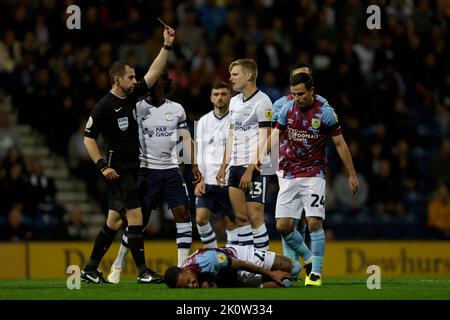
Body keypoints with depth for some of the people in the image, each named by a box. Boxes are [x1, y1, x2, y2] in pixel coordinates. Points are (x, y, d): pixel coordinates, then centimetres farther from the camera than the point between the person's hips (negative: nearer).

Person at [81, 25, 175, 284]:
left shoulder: (131, 96, 9)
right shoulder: (104, 107, -11)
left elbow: (154, 73, 10)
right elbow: (88, 138, -8)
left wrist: (167, 46, 3)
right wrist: (102, 166, -16)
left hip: (132, 168, 8)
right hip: (117, 170, -8)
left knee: (115, 219, 10)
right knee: (136, 216, -12)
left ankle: (91, 268, 17)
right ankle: (143, 271, -11)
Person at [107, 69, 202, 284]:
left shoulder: (177, 109, 9)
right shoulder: (138, 108, 0)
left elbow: (186, 139, 10)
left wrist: (194, 166, 2)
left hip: (171, 169, 3)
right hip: (146, 170, -3)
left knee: (183, 213, -9)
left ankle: (183, 264, -3)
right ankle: (118, 264, 10)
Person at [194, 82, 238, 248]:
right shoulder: (204, 121, 10)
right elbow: (200, 153, 9)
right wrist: (200, 180, -1)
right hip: (208, 182, 3)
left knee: (231, 222, 1)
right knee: (200, 218, -10)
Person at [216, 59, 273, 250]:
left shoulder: (262, 101, -9)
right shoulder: (234, 101, 16)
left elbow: (264, 140, -14)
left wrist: (250, 170, -19)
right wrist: (224, 166, 16)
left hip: (254, 168, -8)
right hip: (235, 167, 8)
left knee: (255, 217, -10)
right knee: (240, 217, 6)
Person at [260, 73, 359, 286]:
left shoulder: (325, 112, -8)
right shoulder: (287, 108, 1)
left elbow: (340, 144, -1)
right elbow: (276, 133, 13)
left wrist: (351, 174, 2)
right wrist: (263, 154, -5)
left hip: (313, 174, -4)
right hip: (288, 176, 4)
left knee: (314, 223, -14)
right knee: (283, 226, -2)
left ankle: (316, 272, -5)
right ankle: (309, 258, 21)